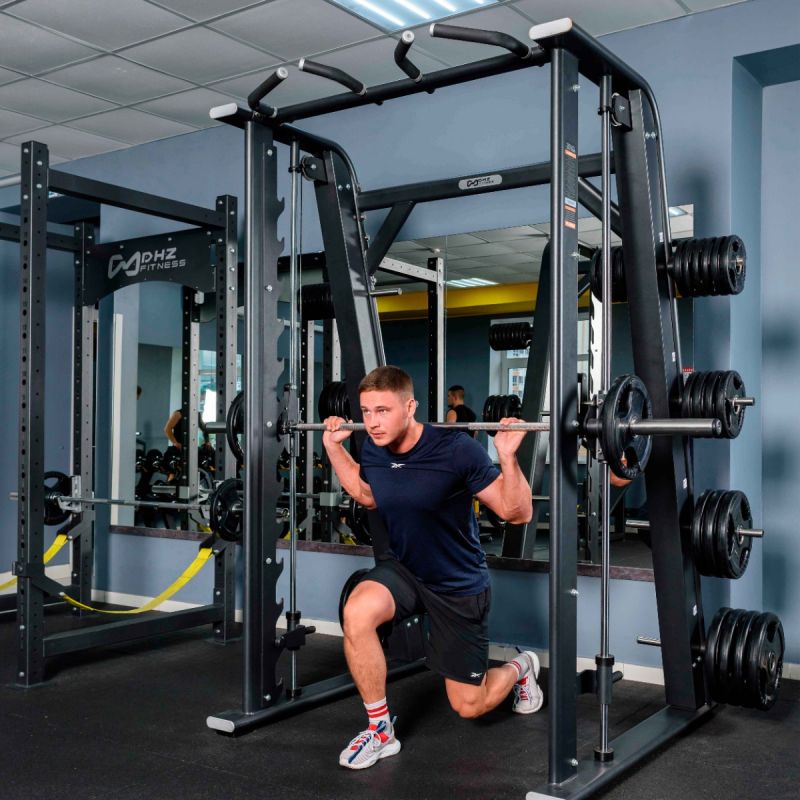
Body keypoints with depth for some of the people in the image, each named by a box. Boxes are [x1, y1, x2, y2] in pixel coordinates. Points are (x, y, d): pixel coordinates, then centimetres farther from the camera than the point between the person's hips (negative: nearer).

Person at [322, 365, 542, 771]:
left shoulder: (456, 449, -27)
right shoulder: (373, 449, -10)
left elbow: (517, 512, -22)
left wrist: (507, 455, -37)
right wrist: (334, 447, 5)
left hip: (460, 584, -4)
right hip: (402, 567, 4)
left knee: (469, 705, 5)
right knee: (357, 613, -30)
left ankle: (520, 668, 41)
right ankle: (380, 731, -9)